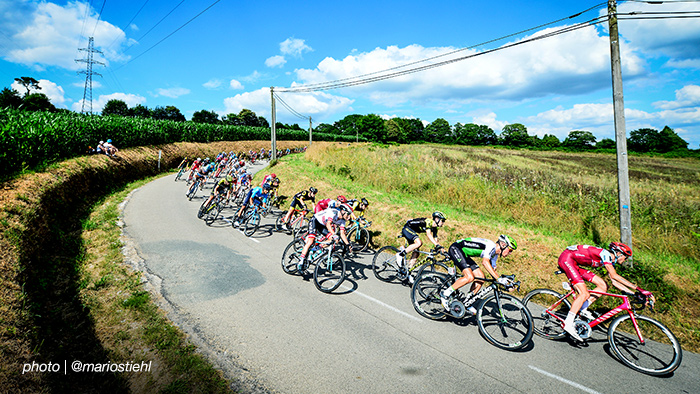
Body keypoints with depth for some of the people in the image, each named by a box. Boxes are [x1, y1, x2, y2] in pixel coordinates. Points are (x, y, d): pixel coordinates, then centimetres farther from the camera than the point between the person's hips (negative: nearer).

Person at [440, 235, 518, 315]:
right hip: (455, 248, -10)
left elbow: (492, 270, 16)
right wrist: (499, 279, -40)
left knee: (481, 277, 2)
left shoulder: (495, 254, 9)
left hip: (464, 254, 10)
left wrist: (504, 282, 6)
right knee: (470, 277, -25)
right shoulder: (491, 246, -22)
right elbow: (485, 262, -38)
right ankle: (445, 294, -14)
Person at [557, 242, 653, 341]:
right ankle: (568, 324, -18)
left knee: (603, 286, 5)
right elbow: (614, 276, -24)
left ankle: (582, 309, 6)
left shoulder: (611, 261, 14)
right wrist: (638, 288, -24)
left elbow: (614, 281, 12)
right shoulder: (605, 254, -15)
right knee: (585, 294, -19)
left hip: (574, 264, 10)